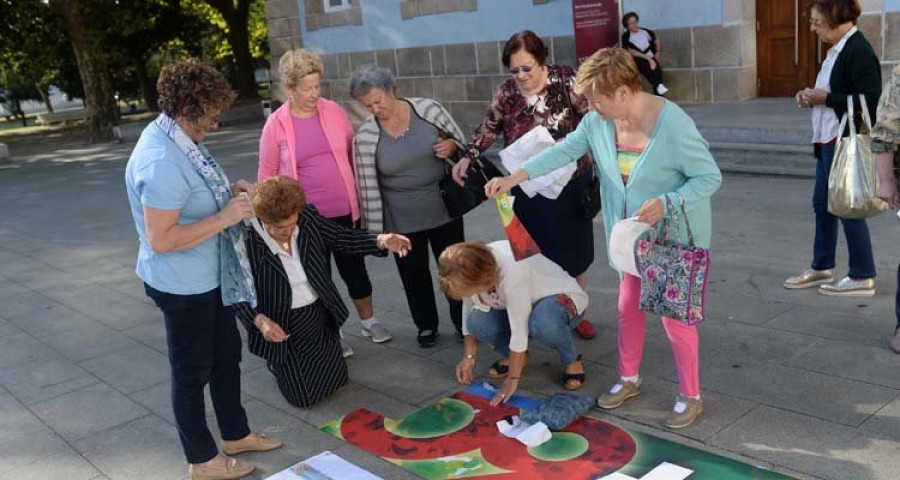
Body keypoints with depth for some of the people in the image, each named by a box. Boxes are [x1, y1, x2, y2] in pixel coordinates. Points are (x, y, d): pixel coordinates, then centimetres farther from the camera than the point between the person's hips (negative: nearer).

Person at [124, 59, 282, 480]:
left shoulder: (177, 138, 2)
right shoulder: (162, 161, -29)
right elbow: (161, 239, -30)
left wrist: (228, 192, 3)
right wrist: (224, 217, -26)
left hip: (208, 277, 10)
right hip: (182, 285, -10)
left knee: (226, 355, 22)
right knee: (192, 370, 9)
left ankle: (236, 434, 42)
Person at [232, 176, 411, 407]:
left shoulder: (308, 218, -13)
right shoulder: (247, 242, -24)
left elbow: (342, 237, -3)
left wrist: (380, 240, -19)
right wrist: (259, 321, -32)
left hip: (319, 317, 4)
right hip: (281, 327, -4)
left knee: (335, 383, 18)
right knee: (303, 398, 5)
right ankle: (276, 361, 35)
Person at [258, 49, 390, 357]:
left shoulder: (334, 112, -1)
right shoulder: (276, 125, -7)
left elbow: (354, 154, 9)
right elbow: (267, 176, 1)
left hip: (345, 212, 2)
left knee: (354, 269, 15)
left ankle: (368, 321, 36)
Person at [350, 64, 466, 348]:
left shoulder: (428, 109, -10)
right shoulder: (365, 135, -13)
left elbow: (460, 140, 4)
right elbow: (368, 187, -9)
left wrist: (450, 146, -20)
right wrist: (375, 231, -8)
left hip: (443, 209, 1)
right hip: (401, 221, -1)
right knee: (414, 274, 14)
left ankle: (463, 321, 34)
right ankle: (426, 326, 36)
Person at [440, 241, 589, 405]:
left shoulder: (511, 272, -37)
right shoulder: (473, 272, -18)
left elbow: (519, 330, -34)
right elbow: (469, 312, -3)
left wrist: (512, 380, -28)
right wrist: (469, 357, -7)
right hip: (518, 305, 6)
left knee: (544, 323, -41)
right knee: (477, 321, -23)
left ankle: (571, 360, -9)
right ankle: (513, 356, 7)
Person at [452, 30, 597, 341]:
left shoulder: (565, 81, -11)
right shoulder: (506, 91, -4)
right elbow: (489, 128, 9)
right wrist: (467, 157, -2)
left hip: (571, 184, -1)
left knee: (576, 251, 13)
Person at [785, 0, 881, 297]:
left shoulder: (858, 51, -17)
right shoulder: (837, 50, 12)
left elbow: (870, 102, -22)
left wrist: (824, 98, -18)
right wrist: (811, 97, 6)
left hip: (846, 143, -10)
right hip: (828, 140, 10)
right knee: (822, 203, 15)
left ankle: (862, 278, 11)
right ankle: (822, 268, 28)